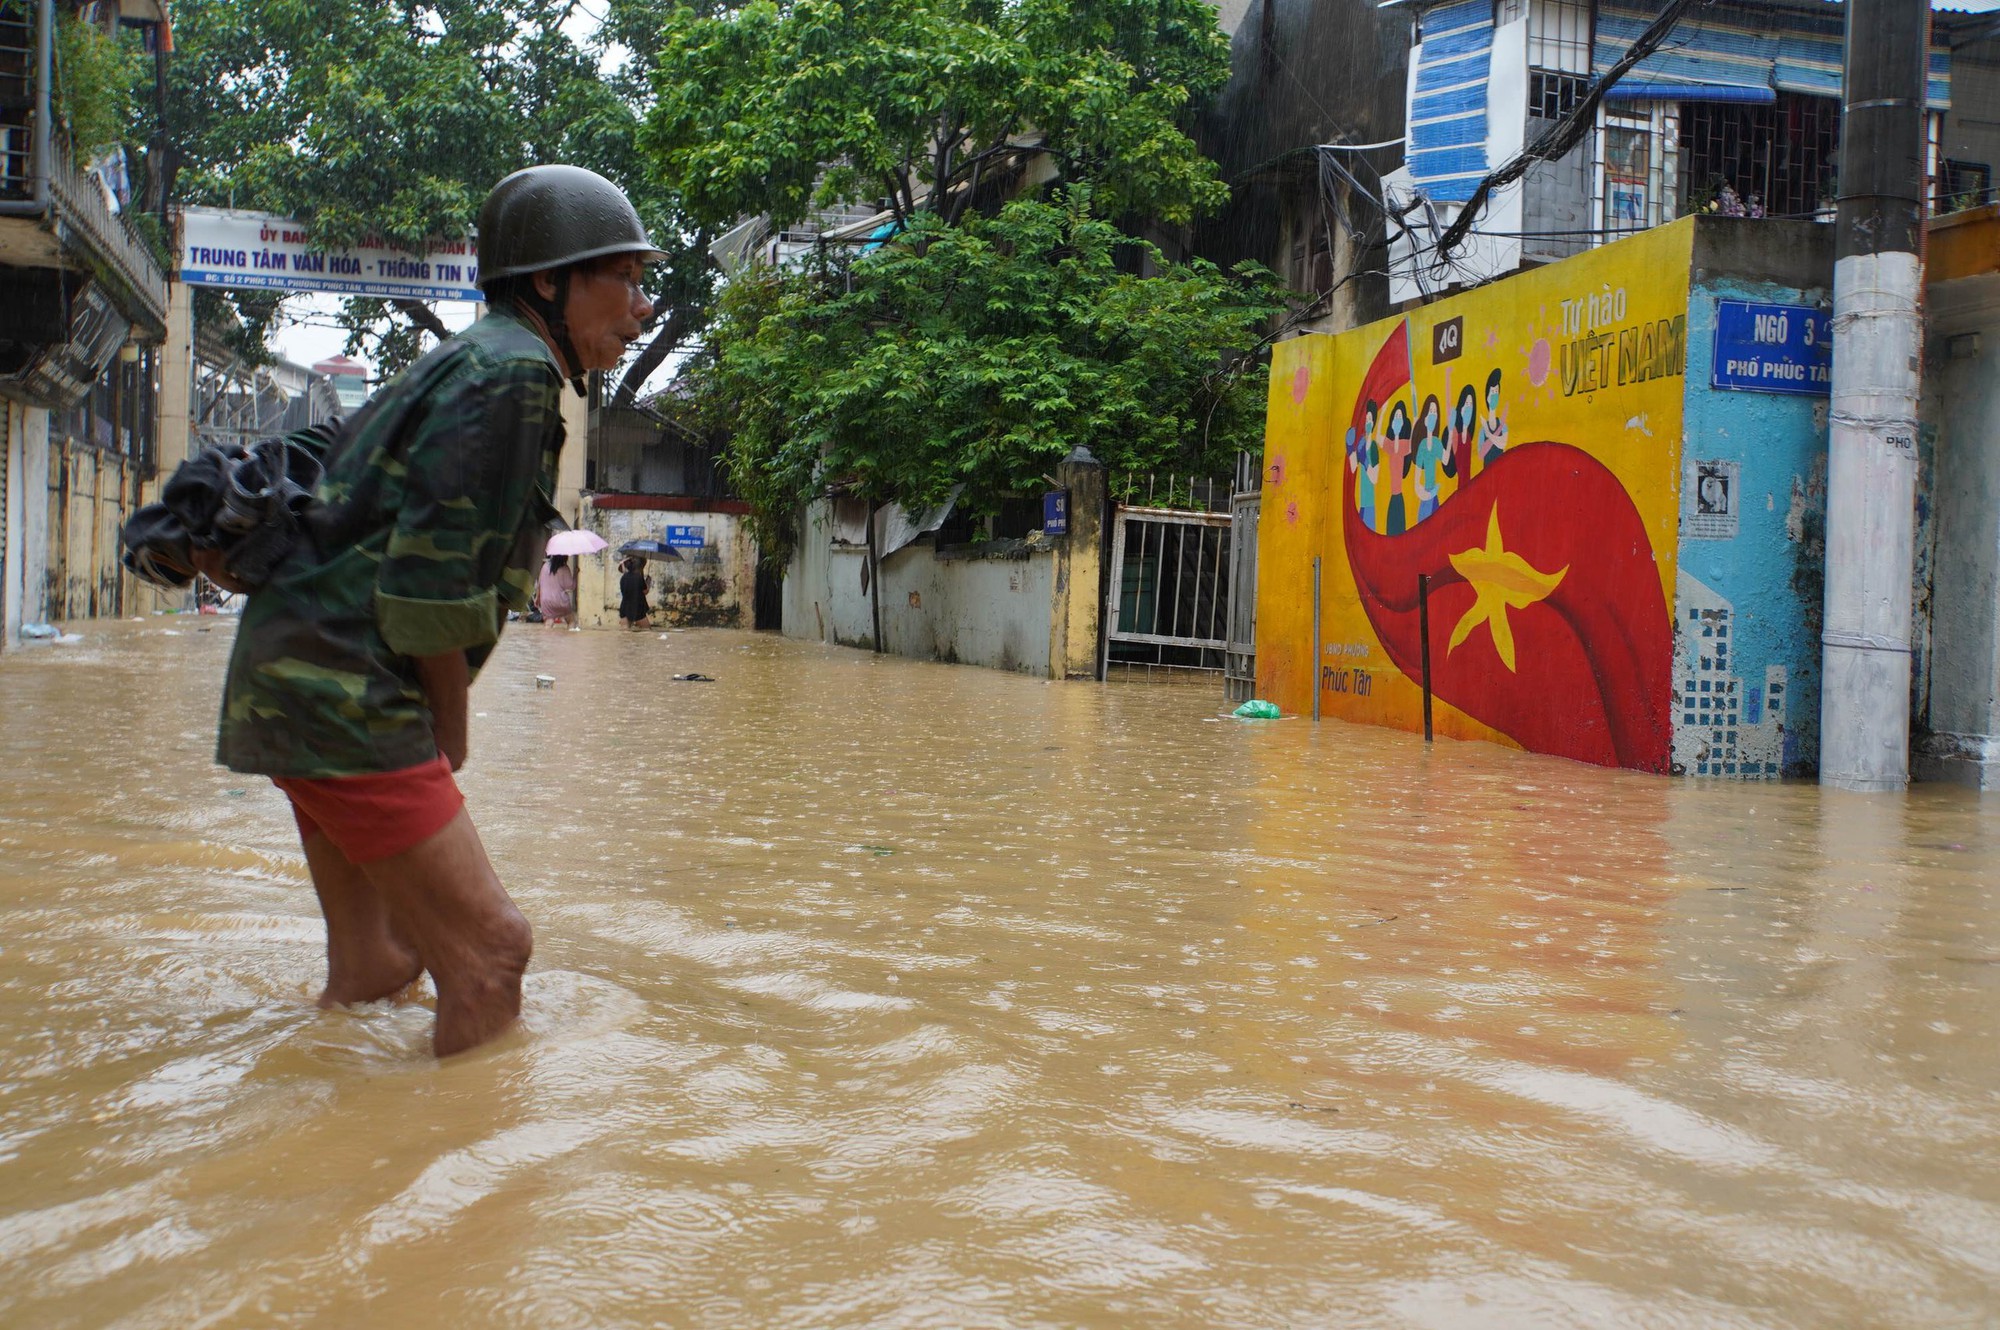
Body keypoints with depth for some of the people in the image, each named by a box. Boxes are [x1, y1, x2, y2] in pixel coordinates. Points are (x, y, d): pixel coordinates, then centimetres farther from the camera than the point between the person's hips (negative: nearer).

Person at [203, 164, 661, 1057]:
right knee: (488, 950, -11)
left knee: (377, 965, 16)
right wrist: (451, 725, -6)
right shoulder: (516, 372, -13)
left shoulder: (469, 363, 19)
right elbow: (430, 582, -20)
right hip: (340, 694, -11)